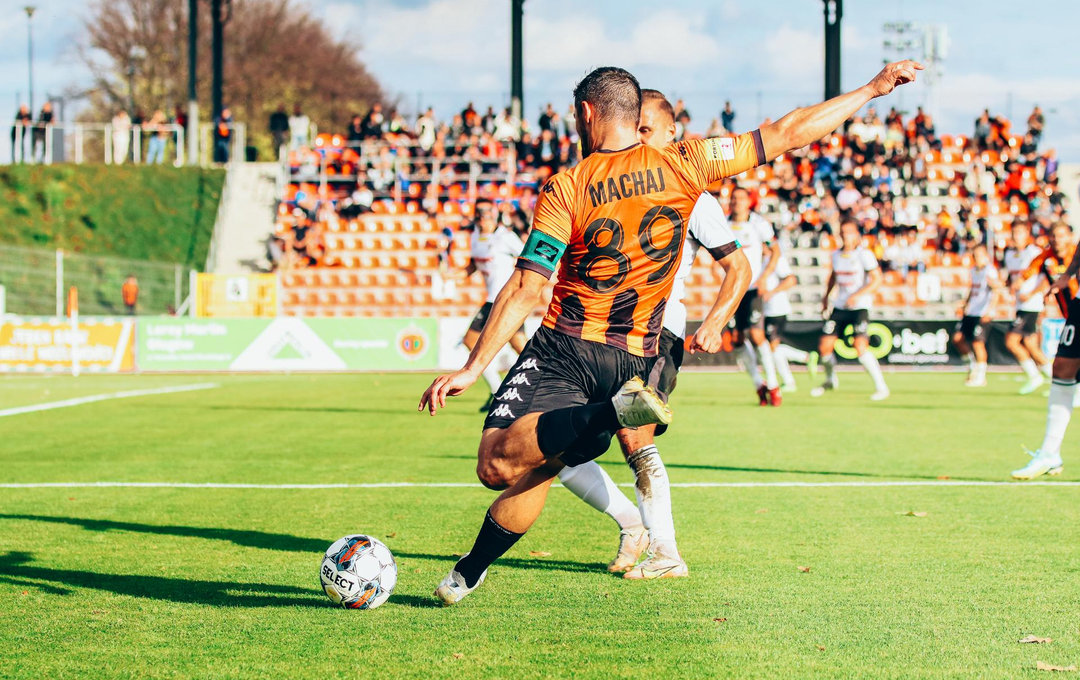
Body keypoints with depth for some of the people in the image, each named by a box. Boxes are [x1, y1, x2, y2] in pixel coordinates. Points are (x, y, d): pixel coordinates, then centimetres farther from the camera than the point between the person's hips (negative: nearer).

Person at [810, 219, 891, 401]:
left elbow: (877, 279, -14)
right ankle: (831, 380, 30)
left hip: (860, 307, -6)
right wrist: (826, 296, 22)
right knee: (824, 346, 3)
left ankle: (881, 386, -11)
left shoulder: (864, 255, -9)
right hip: (840, 307, 6)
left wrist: (857, 295, -22)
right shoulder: (836, 255, 9)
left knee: (860, 346, -22)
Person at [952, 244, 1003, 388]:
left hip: (982, 314, -8)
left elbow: (996, 293, -15)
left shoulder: (990, 271, -11)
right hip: (970, 312, 8)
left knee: (977, 342, -9)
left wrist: (988, 311, -21)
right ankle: (973, 363, 22)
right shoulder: (974, 270, 13)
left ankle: (980, 376, 2)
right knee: (957, 337, 3)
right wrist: (964, 306, 23)